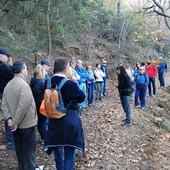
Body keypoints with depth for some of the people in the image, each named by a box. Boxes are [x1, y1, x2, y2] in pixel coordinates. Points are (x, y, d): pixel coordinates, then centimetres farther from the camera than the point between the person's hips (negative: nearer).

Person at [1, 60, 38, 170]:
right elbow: (23, 106, -28)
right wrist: (16, 122, -19)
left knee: (20, 149, 20)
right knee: (28, 150, 6)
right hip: (27, 124, -8)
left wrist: (9, 119, -3)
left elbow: (4, 105, 3)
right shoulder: (23, 84, -21)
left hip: (17, 125, 8)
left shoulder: (8, 85, 6)